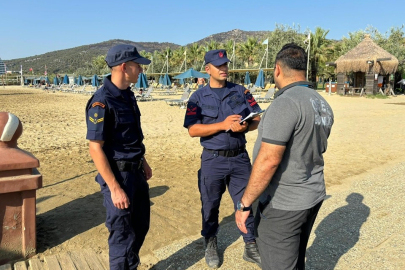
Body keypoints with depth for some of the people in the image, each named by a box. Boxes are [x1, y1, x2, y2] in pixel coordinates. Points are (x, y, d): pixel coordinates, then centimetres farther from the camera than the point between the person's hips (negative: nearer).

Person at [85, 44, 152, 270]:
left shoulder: (128, 95, 6)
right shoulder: (102, 102, -21)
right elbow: (95, 149, -21)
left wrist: (143, 162, 20)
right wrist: (114, 188, -21)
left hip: (136, 172, 9)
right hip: (118, 175, -9)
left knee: (141, 227, 22)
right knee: (123, 234, 7)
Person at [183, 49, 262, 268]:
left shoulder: (241, 92, 5)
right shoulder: (198, 97, -2)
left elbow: (257, 119, 5)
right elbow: (192, 130, -12)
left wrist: (245, 127, -17)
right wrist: (223, 125, -21)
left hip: (239, 158, 2)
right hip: (213, 160, -1)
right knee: (210, 205, 13)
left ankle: (251, 246, 27)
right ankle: (210, 243, 35)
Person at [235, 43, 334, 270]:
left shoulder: (286, 102, -22)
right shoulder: (323, 104, 5)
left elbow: (268, 160, -27)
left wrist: (245, 203, -18)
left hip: (283, 204, -8)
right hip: (313, 196, 9)